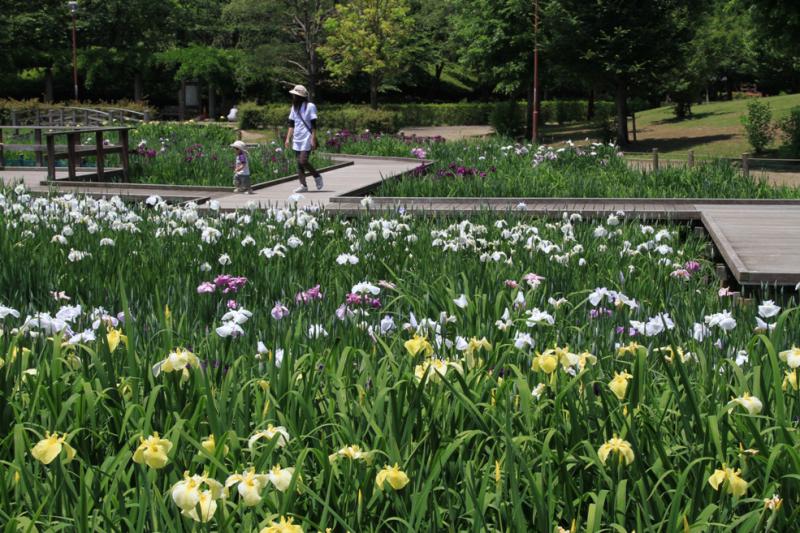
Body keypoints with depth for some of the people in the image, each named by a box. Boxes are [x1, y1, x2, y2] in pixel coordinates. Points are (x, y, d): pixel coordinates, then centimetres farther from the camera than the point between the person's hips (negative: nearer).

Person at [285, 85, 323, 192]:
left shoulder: (310, 107, -7)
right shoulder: (294, 107, 13)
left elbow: (313, 125, -10)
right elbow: (291, 124, 16)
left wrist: (313, 139, -16)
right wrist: (288, 138, 10)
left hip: (306, 139, -7)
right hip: (297, 139, 7)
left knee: (303, 161, -16)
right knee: (299, 163, 4)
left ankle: (317, 176, 6)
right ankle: (303, 185, 9)